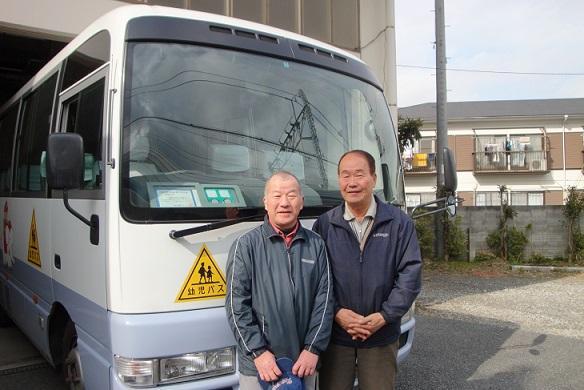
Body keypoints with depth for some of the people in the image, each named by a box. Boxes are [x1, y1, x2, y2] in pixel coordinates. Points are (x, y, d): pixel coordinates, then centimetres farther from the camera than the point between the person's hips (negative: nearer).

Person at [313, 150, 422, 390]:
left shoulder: (399, 222, -2)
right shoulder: (324, 224, 0)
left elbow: (410, 274, -6)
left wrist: (384, 316, -13)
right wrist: (337, 313, -14)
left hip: (382, 335, 0)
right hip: (335, 334, 1)